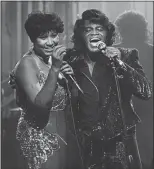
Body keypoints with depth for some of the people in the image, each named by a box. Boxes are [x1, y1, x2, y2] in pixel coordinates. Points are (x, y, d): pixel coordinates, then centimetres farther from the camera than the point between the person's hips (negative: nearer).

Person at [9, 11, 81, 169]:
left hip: (60, 136, 8)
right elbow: (40, 104, -26)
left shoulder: (52, 60, 8)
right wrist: (55, 69, -30)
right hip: (40, 137, -7)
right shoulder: (27, 63, -14)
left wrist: (68, 76, -5)